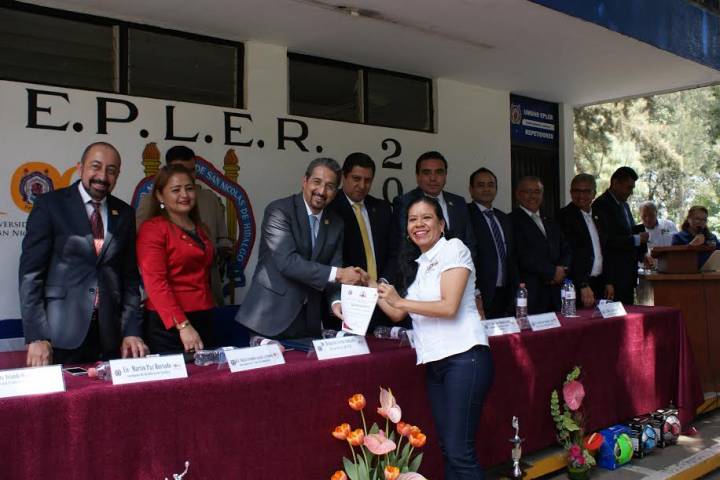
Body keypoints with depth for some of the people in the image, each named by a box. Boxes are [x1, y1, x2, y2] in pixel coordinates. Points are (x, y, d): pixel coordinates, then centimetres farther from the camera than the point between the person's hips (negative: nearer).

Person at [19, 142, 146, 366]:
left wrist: (132, 331, 1)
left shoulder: (124, 213, 10)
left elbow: (129, 277, 10)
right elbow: (30, 272, -6)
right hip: (60, 335, -3)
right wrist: (36, 337, -13)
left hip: (109, 335, 3)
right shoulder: (50, 204, -2)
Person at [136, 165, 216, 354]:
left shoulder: (201, 230, 16)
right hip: (168, 324, -6)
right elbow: (155, 282, -14)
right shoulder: (152, 228, -6)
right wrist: (182, 325, -21)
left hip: (204, 320, 6)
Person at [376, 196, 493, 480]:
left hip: (463, 357, -7)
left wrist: (400, 300, -11)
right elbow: (398, 314, 20)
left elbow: (449, 307, -13)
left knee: (459, 451, -10)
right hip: (434, 362, 7)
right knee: (447, 448, 8)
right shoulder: (416, 264, 19)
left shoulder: (453, 249, -3)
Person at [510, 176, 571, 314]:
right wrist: (552, 271, -9)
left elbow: (566, 251, 18)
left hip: (556, 294, 7)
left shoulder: (550, 224, 23)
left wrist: (561, 269, -3)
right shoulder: (512, 221, -4)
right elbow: (523, 255, -13)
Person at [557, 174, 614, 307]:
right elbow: (570, 254, -17)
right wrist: (584, 286, -23)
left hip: (598, 285, 7)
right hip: (577, 286, -7)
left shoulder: (596, 217, 15)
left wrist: (608, 282, 15)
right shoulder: (564, 216, -9)